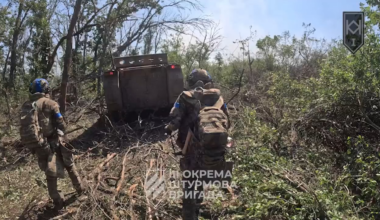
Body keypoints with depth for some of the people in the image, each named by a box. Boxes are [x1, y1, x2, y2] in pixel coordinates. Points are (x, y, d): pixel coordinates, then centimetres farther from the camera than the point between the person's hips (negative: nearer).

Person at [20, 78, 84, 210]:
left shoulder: (25, 106, 5)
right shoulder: (49, 104, -8)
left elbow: (24, 127, 6)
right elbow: (61, 124, -9)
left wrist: (33, 145, 13)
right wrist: (60, 134, 11)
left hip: (37, 146, 3)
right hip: (52, 142, -3)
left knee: (50, 174, 14)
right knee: (69, 165, 19)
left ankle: (58, 202, 21)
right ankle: (79, 188, 32)